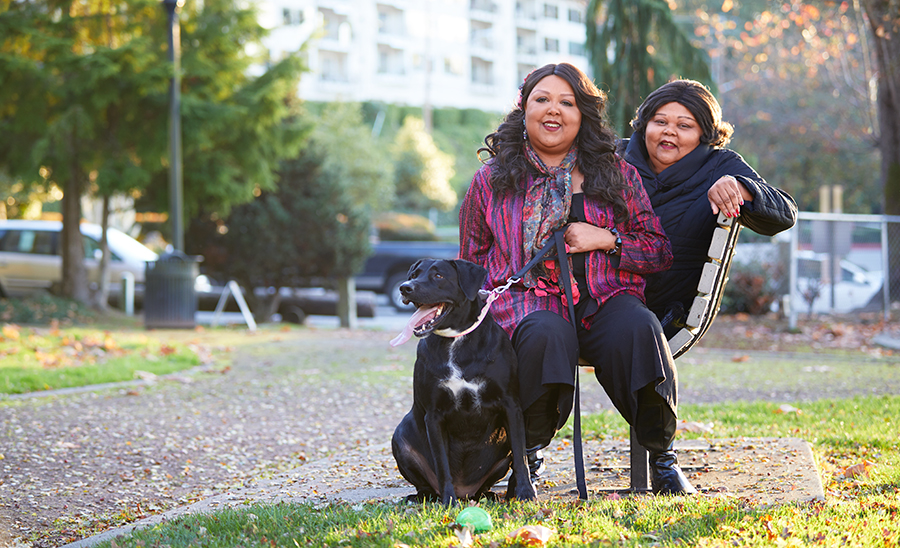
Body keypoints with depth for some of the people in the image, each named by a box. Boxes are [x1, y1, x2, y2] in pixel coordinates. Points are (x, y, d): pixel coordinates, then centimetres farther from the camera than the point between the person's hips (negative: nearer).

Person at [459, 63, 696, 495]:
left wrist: (607, 239, -3)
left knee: (638, 329, -35)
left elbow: (661, 250, 15)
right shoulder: (492, 180, 15)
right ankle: (529, 451, -15)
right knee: (546, 335, -38)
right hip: (529, 299, -1)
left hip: (604, 299, 1)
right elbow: (472, 262, 21)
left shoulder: (616, 175, 15)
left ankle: (661, 456, -18)